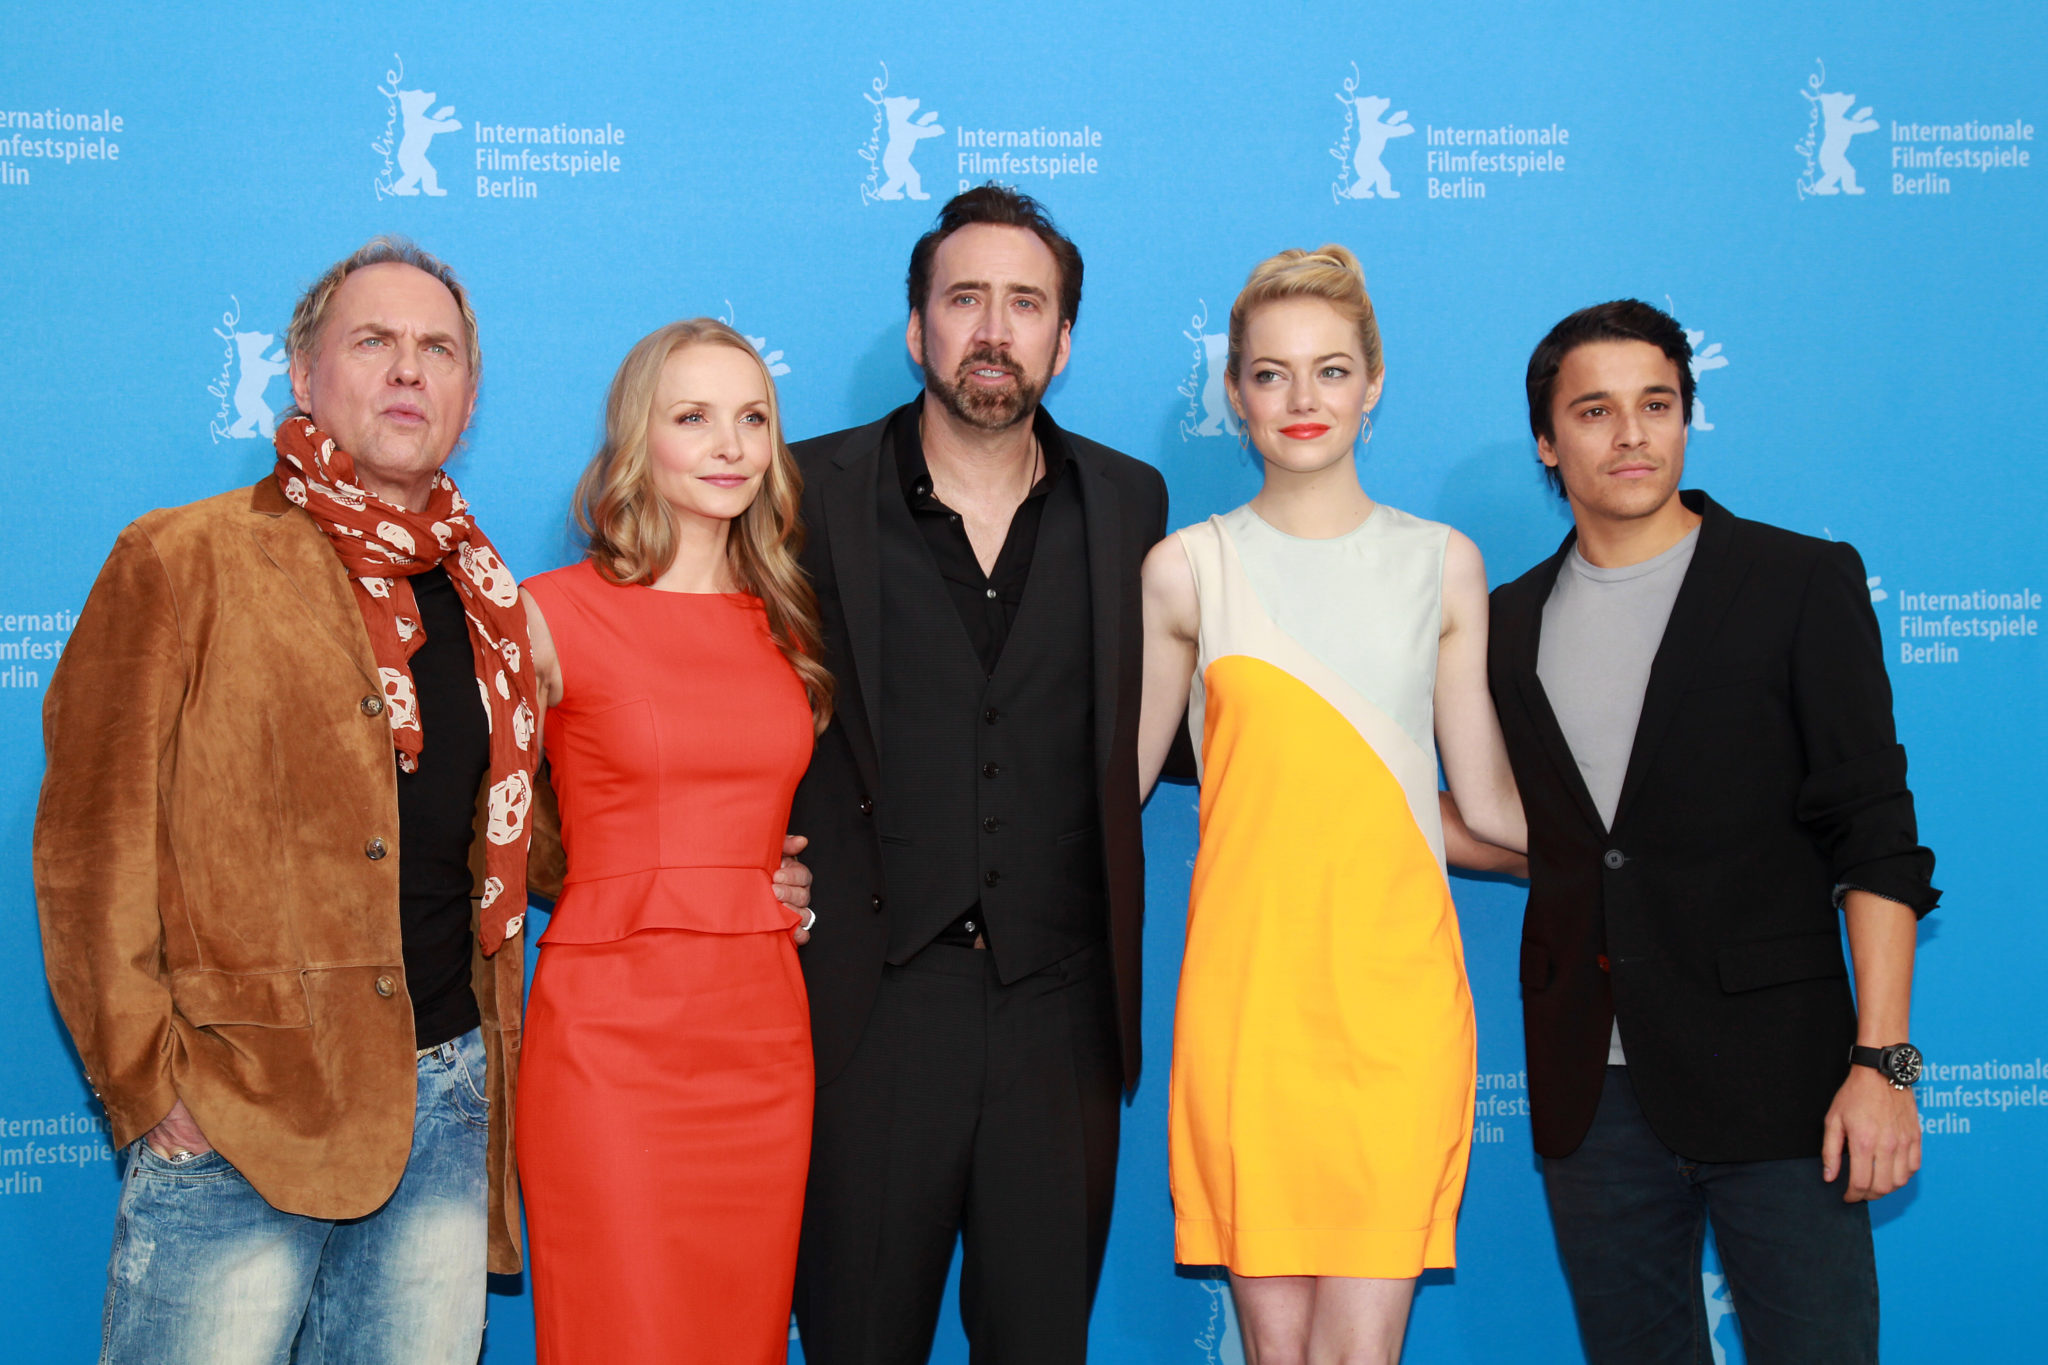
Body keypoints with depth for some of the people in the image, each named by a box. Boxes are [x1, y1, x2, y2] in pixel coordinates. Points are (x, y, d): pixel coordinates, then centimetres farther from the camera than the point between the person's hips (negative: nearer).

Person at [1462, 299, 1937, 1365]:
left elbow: (1873, 840, -5)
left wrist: (1880, 1059, -13)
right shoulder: (1513, 621, 11)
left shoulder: (1801, 584, -1)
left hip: (1769, 1077, -4)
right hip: (1589, 1088, 4)